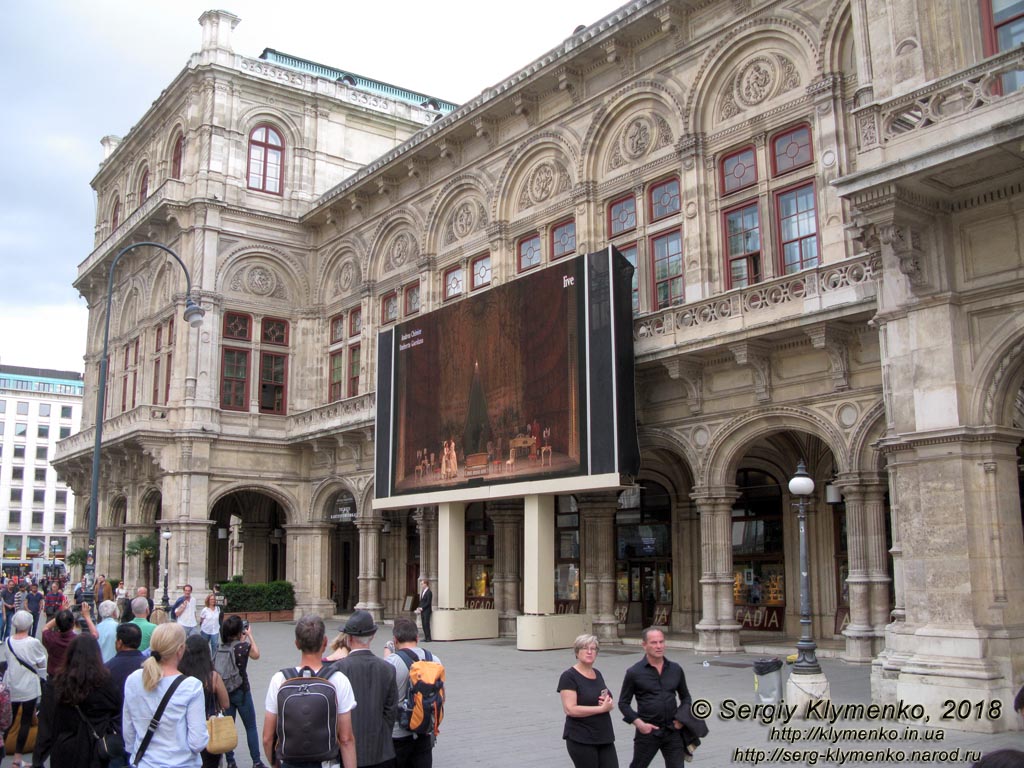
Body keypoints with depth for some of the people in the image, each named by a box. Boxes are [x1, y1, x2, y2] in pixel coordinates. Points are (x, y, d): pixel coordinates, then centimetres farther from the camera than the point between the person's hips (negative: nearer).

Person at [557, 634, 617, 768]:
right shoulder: (569, 676, -10)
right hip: (581, 740, -7)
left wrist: (609, 703, -3)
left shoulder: (597, 674, 12)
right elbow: (570, 709, -19)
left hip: (604, 737, 7)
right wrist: (601, 708, -19)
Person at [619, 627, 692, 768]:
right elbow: (623, 703, 0)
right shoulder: (634, 672, -6)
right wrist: (638, 723, -12)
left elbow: (685, 697, 16)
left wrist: (681, 717, -1)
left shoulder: (676, 669, 4)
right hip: (647, 732, -2)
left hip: (673, 731, 2)